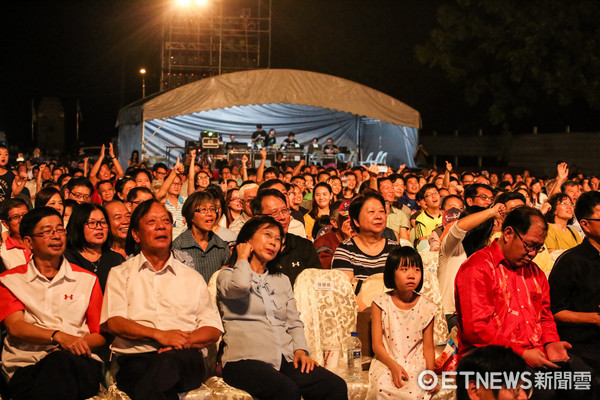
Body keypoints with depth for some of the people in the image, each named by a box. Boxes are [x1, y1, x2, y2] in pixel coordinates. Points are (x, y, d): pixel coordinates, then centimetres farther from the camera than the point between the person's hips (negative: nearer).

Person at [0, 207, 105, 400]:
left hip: (80, 361, 1)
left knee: (61, 361, -38)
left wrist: (80, 343, -9)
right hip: (27, 365, -1)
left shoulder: (87, 280, 19)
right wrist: (58, 336, -18)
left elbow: (101, 335, 16)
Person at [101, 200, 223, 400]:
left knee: (169, 361, -36)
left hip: (184, 358, 2)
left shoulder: (192, 278, 23)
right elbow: (113, 323, 2)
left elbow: (213, 329, 15)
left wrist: (186, 341, -8)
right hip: (134, 358, -2)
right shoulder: (120, 274, 18)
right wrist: (158, 334, -13)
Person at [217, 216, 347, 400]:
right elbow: (240, 286, -15)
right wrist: (242, 258, 5)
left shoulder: (282, 280, 27)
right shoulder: (227, 275, 10)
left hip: (285, 360, 6)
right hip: (245, 359, -5)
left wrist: (300, 350, 3)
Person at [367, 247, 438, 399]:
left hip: (415, 364, 1)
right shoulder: (381, 303, 1)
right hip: (386, 362, -1)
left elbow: (428, 347, 9)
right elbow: (377, 344, -2)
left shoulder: (426, 308, 5)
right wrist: (393, 366, -18)